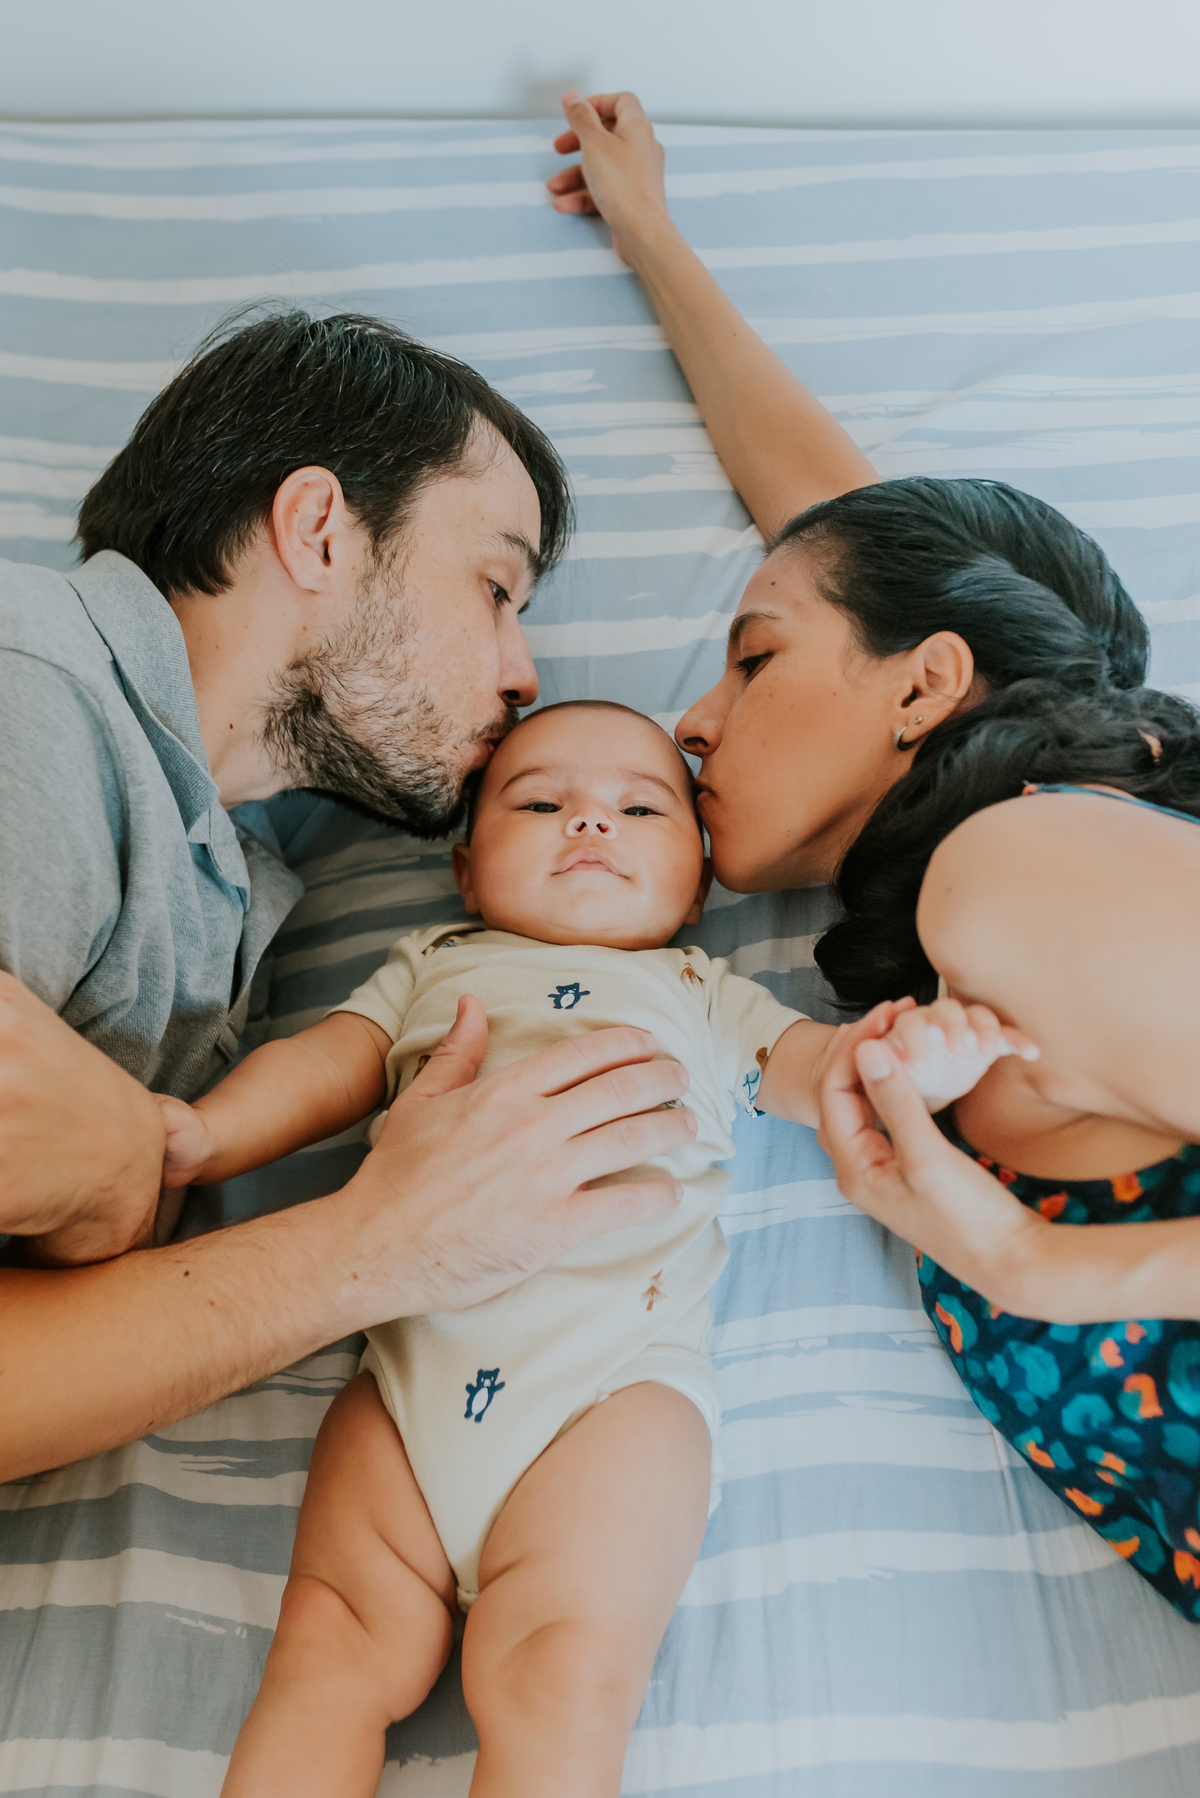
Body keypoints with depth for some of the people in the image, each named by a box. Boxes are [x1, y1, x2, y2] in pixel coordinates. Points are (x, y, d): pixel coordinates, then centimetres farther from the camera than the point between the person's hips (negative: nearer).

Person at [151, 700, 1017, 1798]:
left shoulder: (705, 994, 23)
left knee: (563, 1678, -15)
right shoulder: (433, 965, 25)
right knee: (333, 1647, -9)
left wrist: (911, 1058, -13)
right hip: (413, 1365, 2)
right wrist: (203, 1132, -2)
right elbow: (323, 1068, 18)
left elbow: (819, 1069, 11)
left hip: (617, 1376, -1)